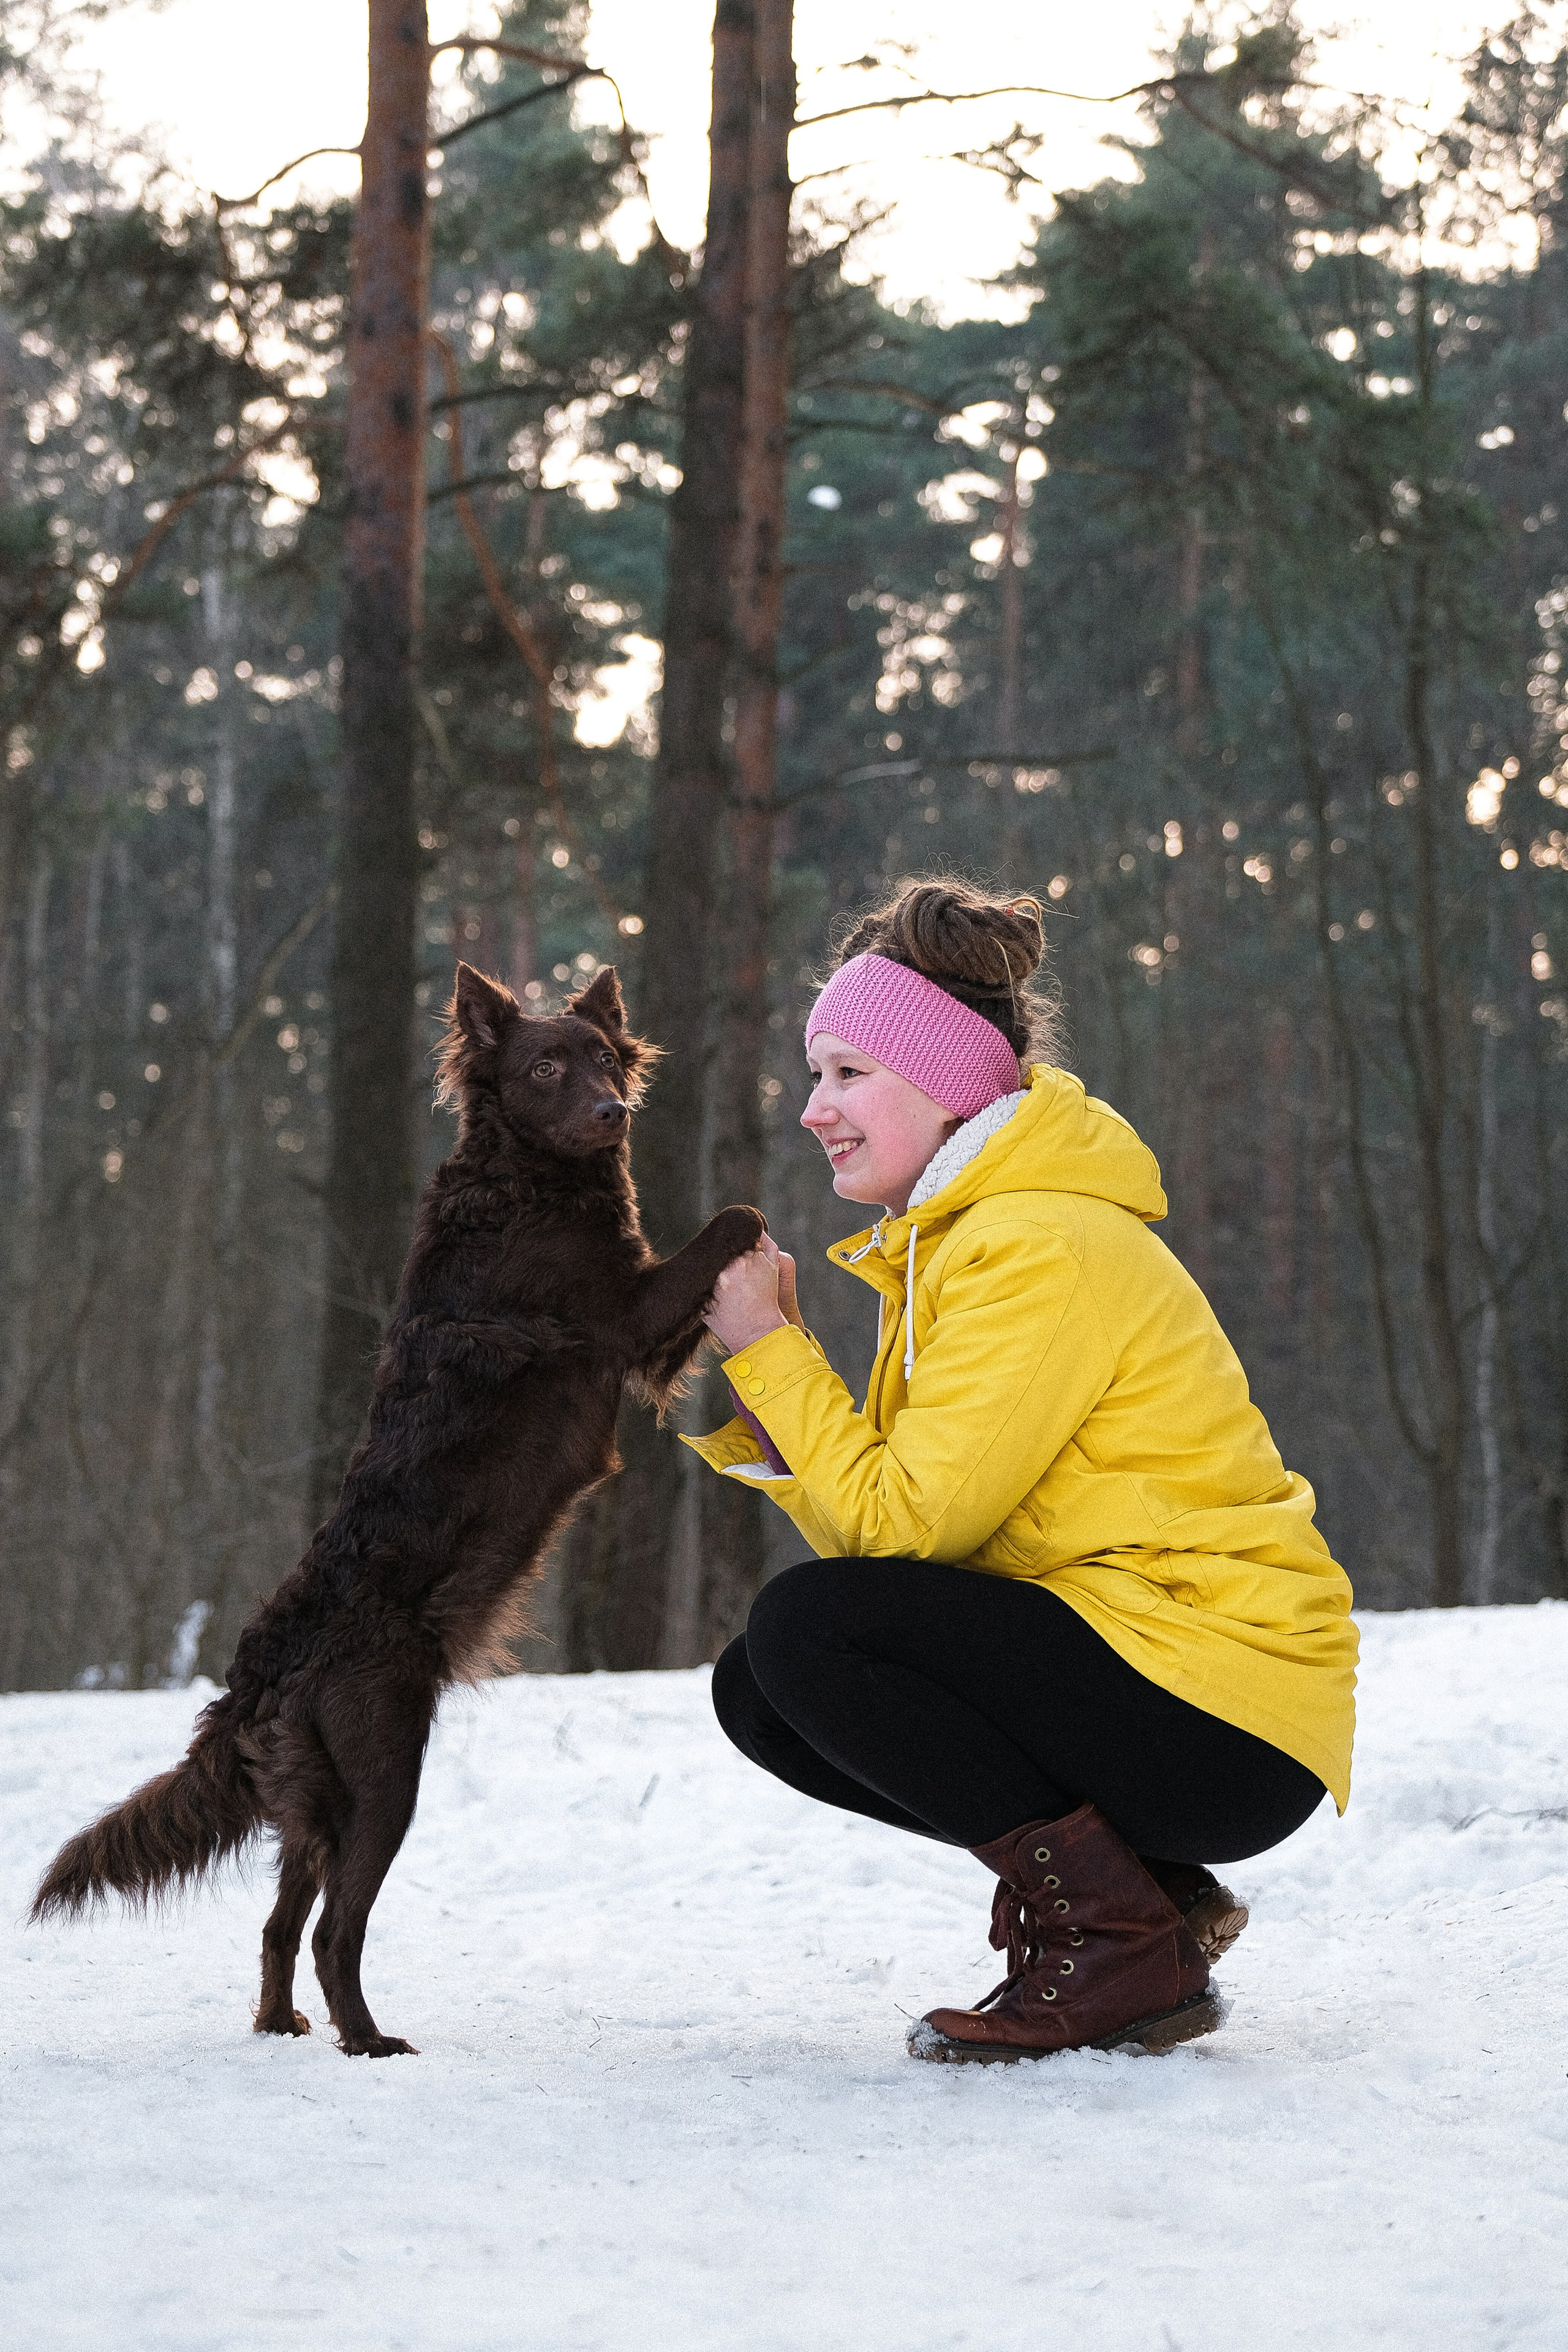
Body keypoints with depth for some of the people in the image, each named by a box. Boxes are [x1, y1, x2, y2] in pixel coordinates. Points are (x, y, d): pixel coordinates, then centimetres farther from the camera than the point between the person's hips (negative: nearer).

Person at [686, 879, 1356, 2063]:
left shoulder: (1042, 1249, -16)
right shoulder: (955, 1236, 15)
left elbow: (900, 1523, -18)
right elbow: (877, 1526, 8)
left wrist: (772, 1350, -10)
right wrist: (749, 1388, -1)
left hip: (1228, 1724, -10)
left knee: (804, 1629, -19)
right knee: (759, 1694, 6)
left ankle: (1119, 1936, -10)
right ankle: (1148, 1891, 7)